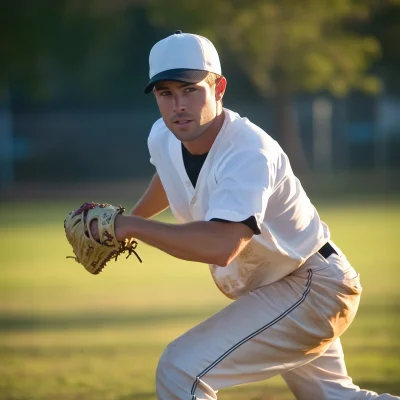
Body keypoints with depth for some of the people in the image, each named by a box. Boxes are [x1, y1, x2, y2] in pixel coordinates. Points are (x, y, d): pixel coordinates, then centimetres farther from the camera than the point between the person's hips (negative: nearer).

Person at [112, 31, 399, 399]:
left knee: (180, 370, -21)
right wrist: (126, 222, 13)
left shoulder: (249, 154, -32)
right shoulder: (163, 138, -7)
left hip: (311, 287, -9)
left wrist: (134, 226, -41)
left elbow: (222, 247, -46)